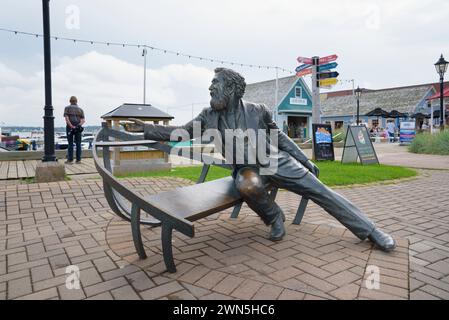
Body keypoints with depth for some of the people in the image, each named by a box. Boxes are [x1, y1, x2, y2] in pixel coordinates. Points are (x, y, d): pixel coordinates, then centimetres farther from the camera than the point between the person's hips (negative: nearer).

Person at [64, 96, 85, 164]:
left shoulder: (67, 108, 3)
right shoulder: (80, 109, 9)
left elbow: (66, 118, -12)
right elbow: (83, 120, -3)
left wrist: (72, 126, -14)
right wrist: (78, 126, -12)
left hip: (69, 127, -1)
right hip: (78, 128, 2)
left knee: (70, 144, 3)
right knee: (78, 144, 5)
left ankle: (70, 160, 2)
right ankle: (78, 160, 3)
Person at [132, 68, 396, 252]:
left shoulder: (258, 110, -6)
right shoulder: (210, 117, -2)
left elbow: (280, 137, 4)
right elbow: (182, 132, 6)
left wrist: (306, 162, 6)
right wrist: (147, 128, 1)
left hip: (275, 161, 0)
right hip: (246, 168, 1)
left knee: (320, 191, -8)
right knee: (248, 185, -37)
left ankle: (371, 231, 5)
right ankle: (275, 217, -6)